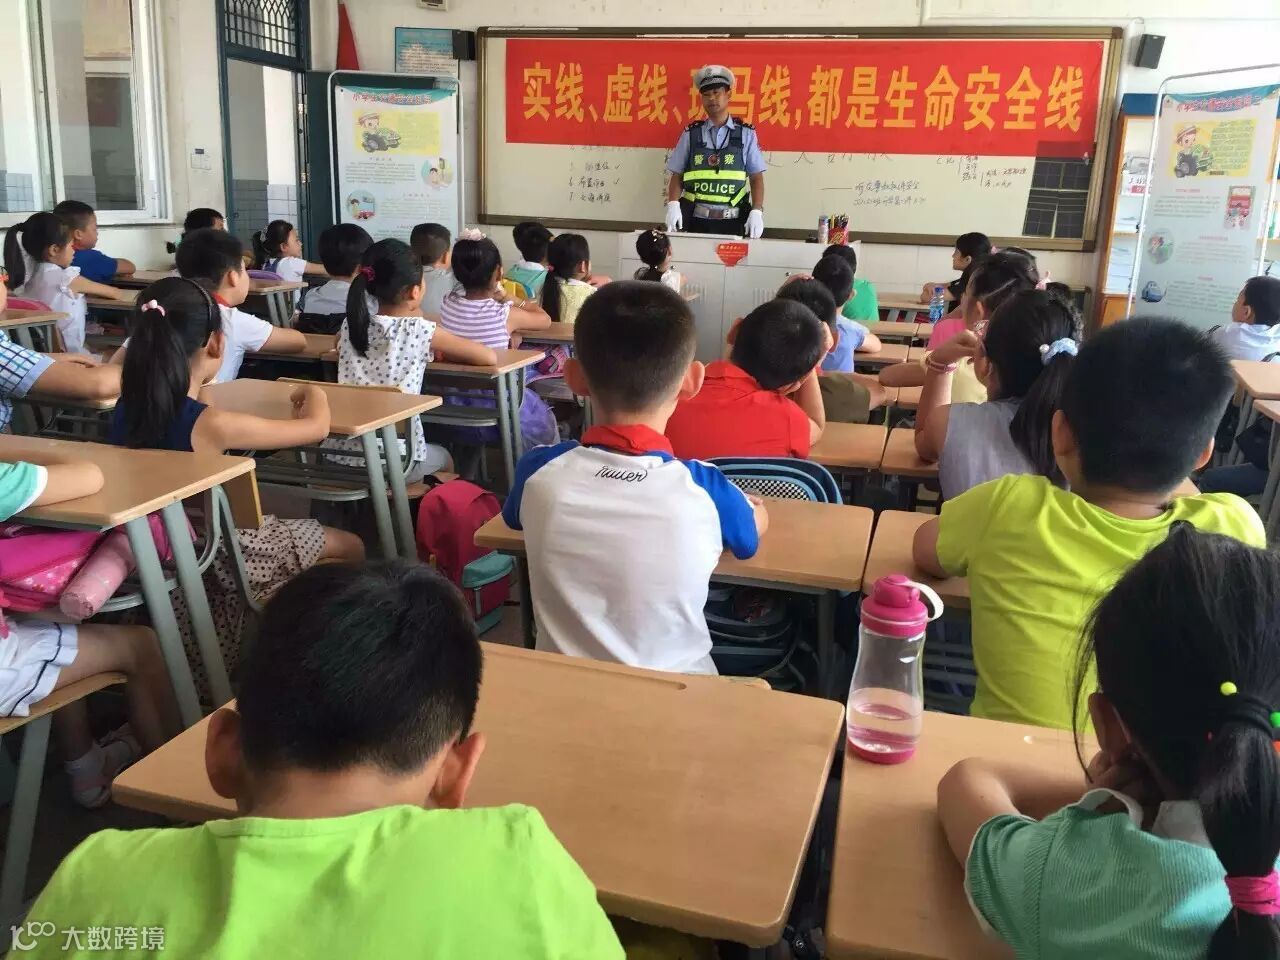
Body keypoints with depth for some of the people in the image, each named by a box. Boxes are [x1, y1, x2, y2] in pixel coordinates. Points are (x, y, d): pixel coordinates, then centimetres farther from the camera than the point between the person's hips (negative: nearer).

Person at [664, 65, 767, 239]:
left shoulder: (746, 133, 6)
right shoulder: (691, 134, 7)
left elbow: (756, 178, 5)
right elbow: (677, 176, 7)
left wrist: (757, 212, -8)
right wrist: (673, 205, -10)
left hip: (732, 221, 0)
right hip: (696, 220, 0)